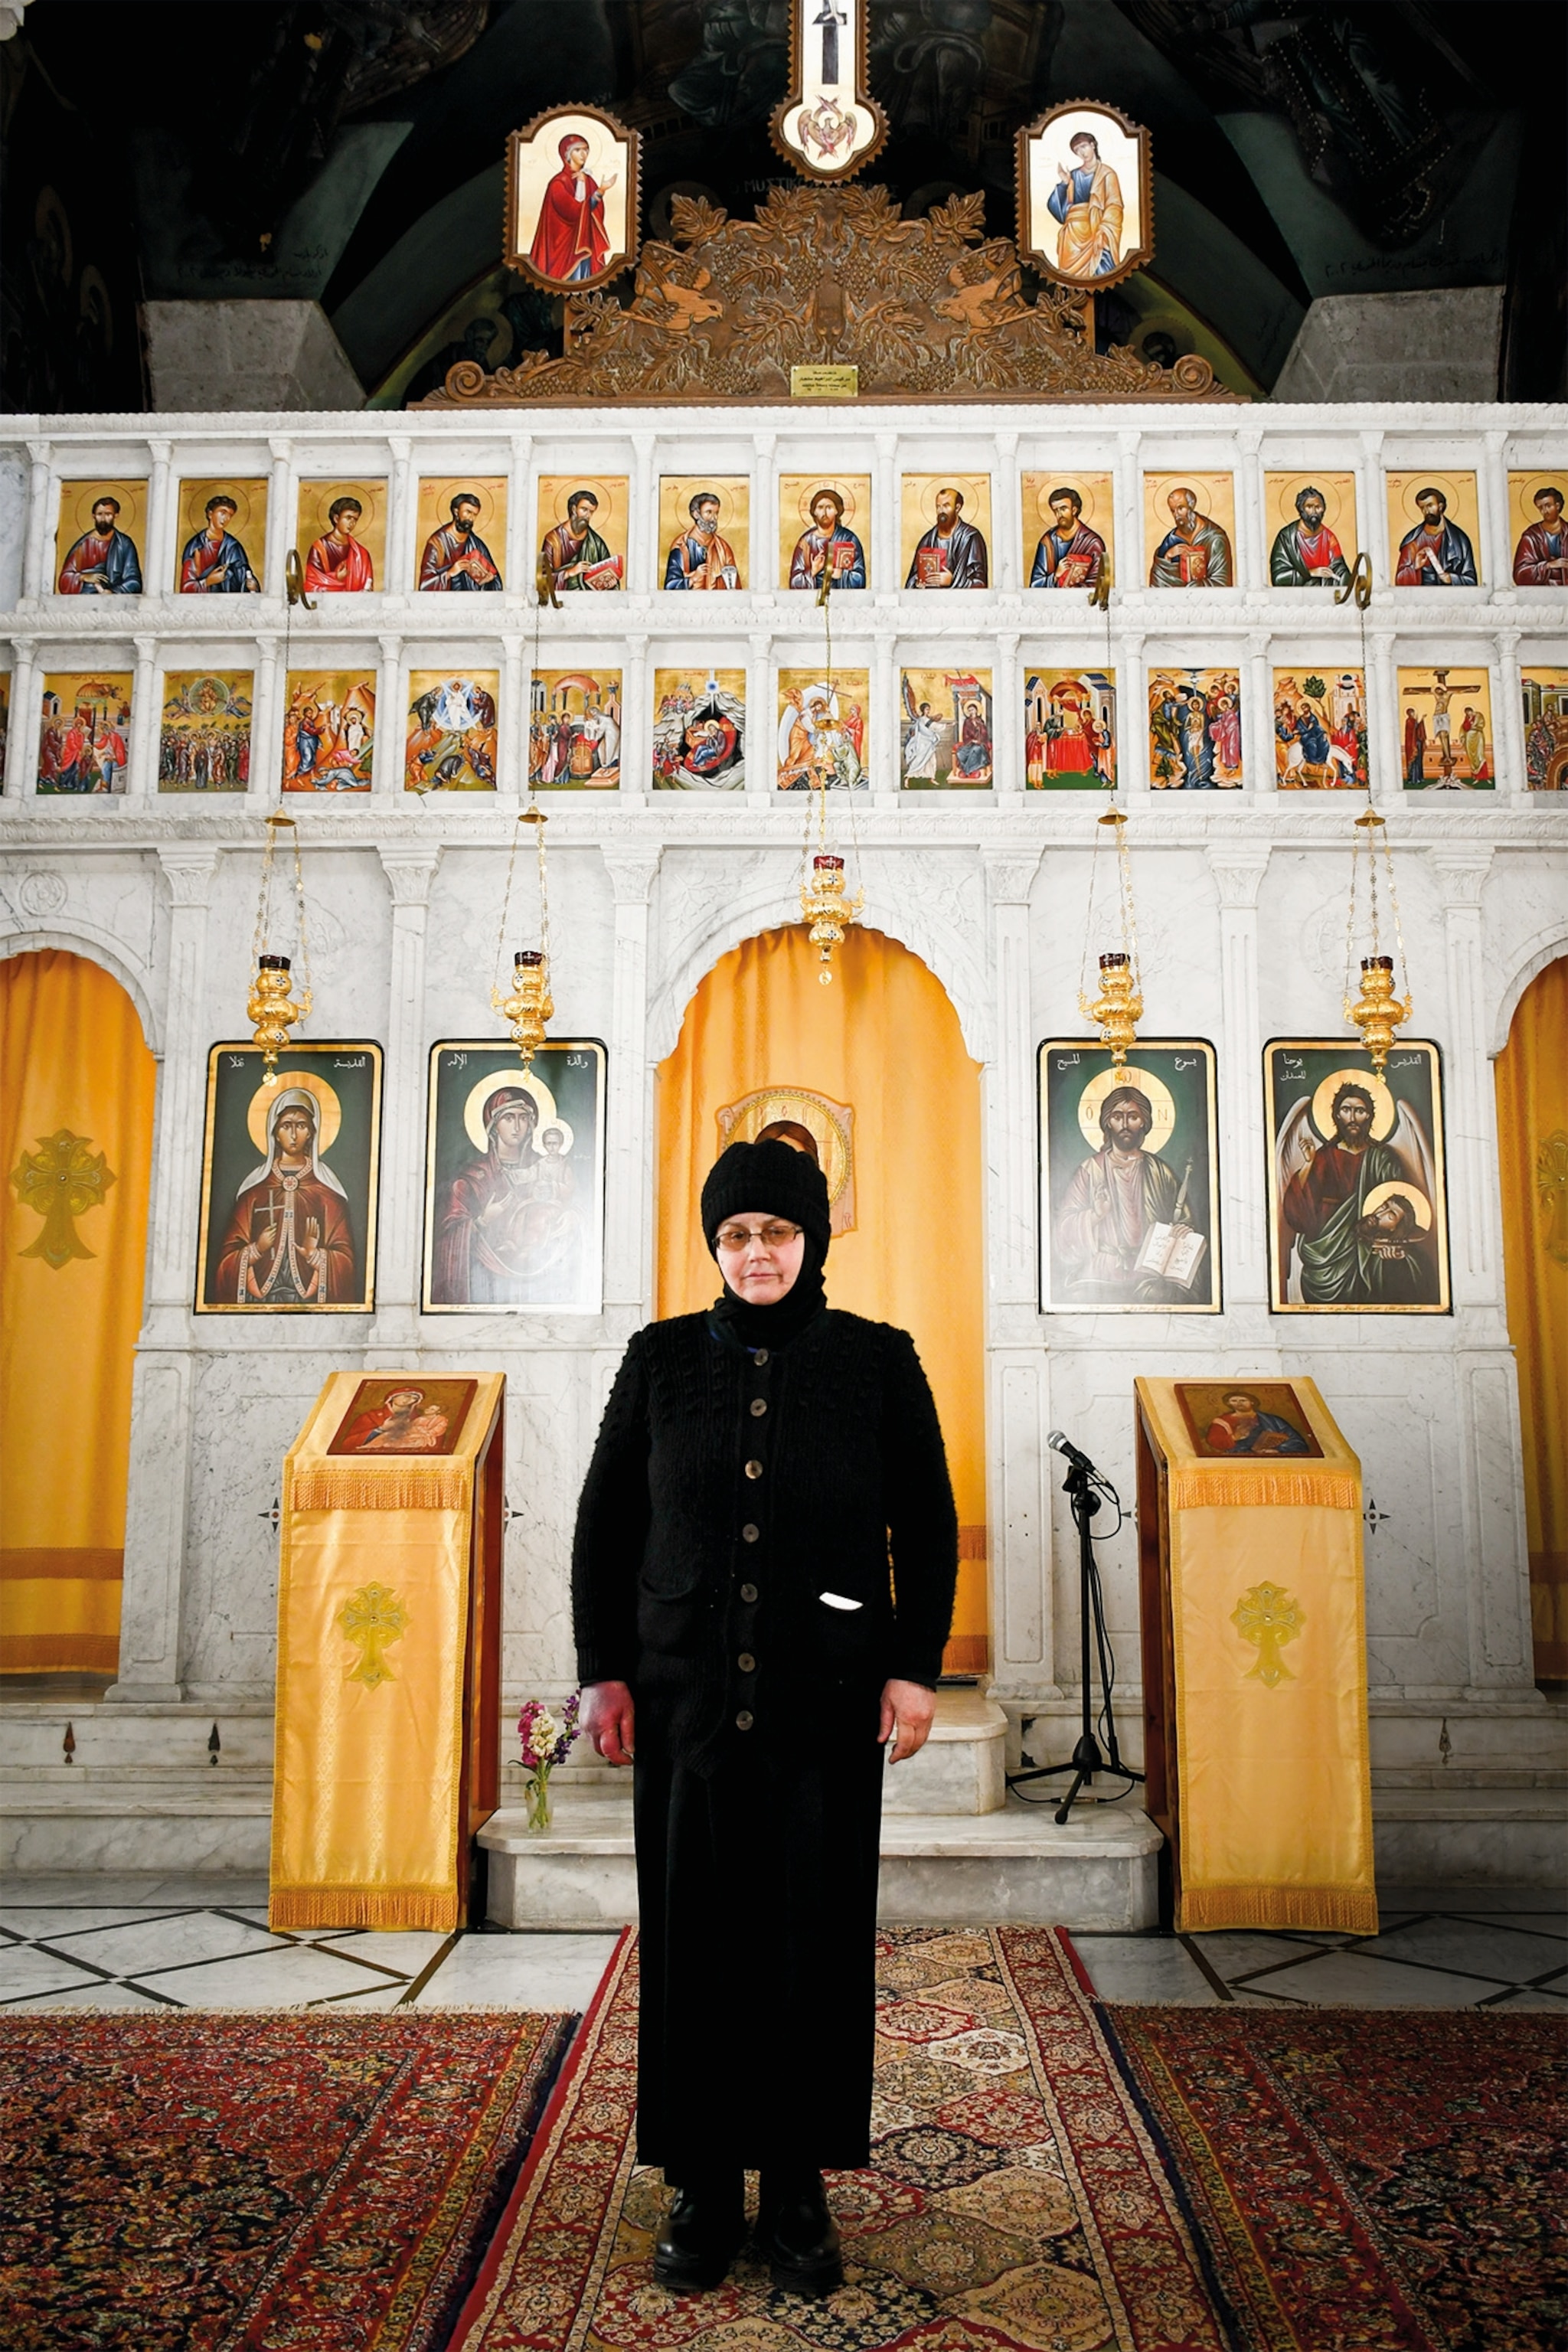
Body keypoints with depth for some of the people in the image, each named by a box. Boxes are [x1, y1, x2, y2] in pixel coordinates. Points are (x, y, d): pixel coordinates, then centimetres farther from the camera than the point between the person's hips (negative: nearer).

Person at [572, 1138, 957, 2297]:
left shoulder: (878, 1361, 0)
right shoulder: (662, 1359, 3)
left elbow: (928, 1523, 2)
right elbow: (606, 1520, 6)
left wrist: (916, 1667, -4)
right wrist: (602, 1670, 1)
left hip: (825, 1697, -1)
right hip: (685, 1691, 1)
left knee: (815, 1931, 5)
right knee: (695, 1929, 6)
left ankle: (800, 2187, 21)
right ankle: (704, 2186, 21)